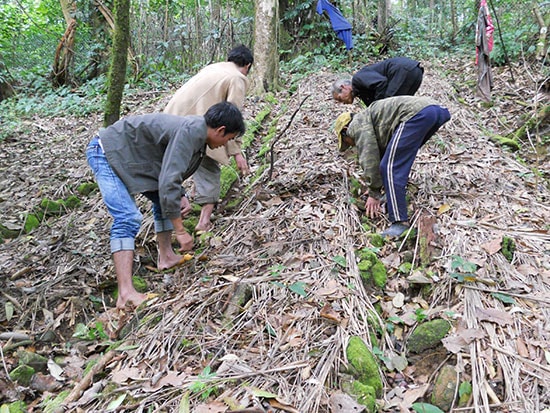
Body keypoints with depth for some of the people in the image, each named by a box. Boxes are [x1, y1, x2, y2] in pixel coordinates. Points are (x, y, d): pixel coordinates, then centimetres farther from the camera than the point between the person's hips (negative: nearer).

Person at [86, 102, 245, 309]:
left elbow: (170, 173, 16)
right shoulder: (189, 132, -26)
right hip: (107, 152, -10)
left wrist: (180, 196, -1)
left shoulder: (196, 131, 4)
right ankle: (126, 293, -24)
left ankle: (166, 256, 21)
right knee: (128, 218, -21)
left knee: (165, 199, 15)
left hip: (124, 153, 10)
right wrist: (180, 231, -28)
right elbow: (168, 183, -33)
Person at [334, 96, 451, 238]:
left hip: (417, 113, -10)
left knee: (390, 167, -10)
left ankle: (400, 222, -15)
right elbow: (382, 154, 40)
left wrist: (374, 193, 6)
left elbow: (369, 159, 0)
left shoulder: (357, 125, 9)